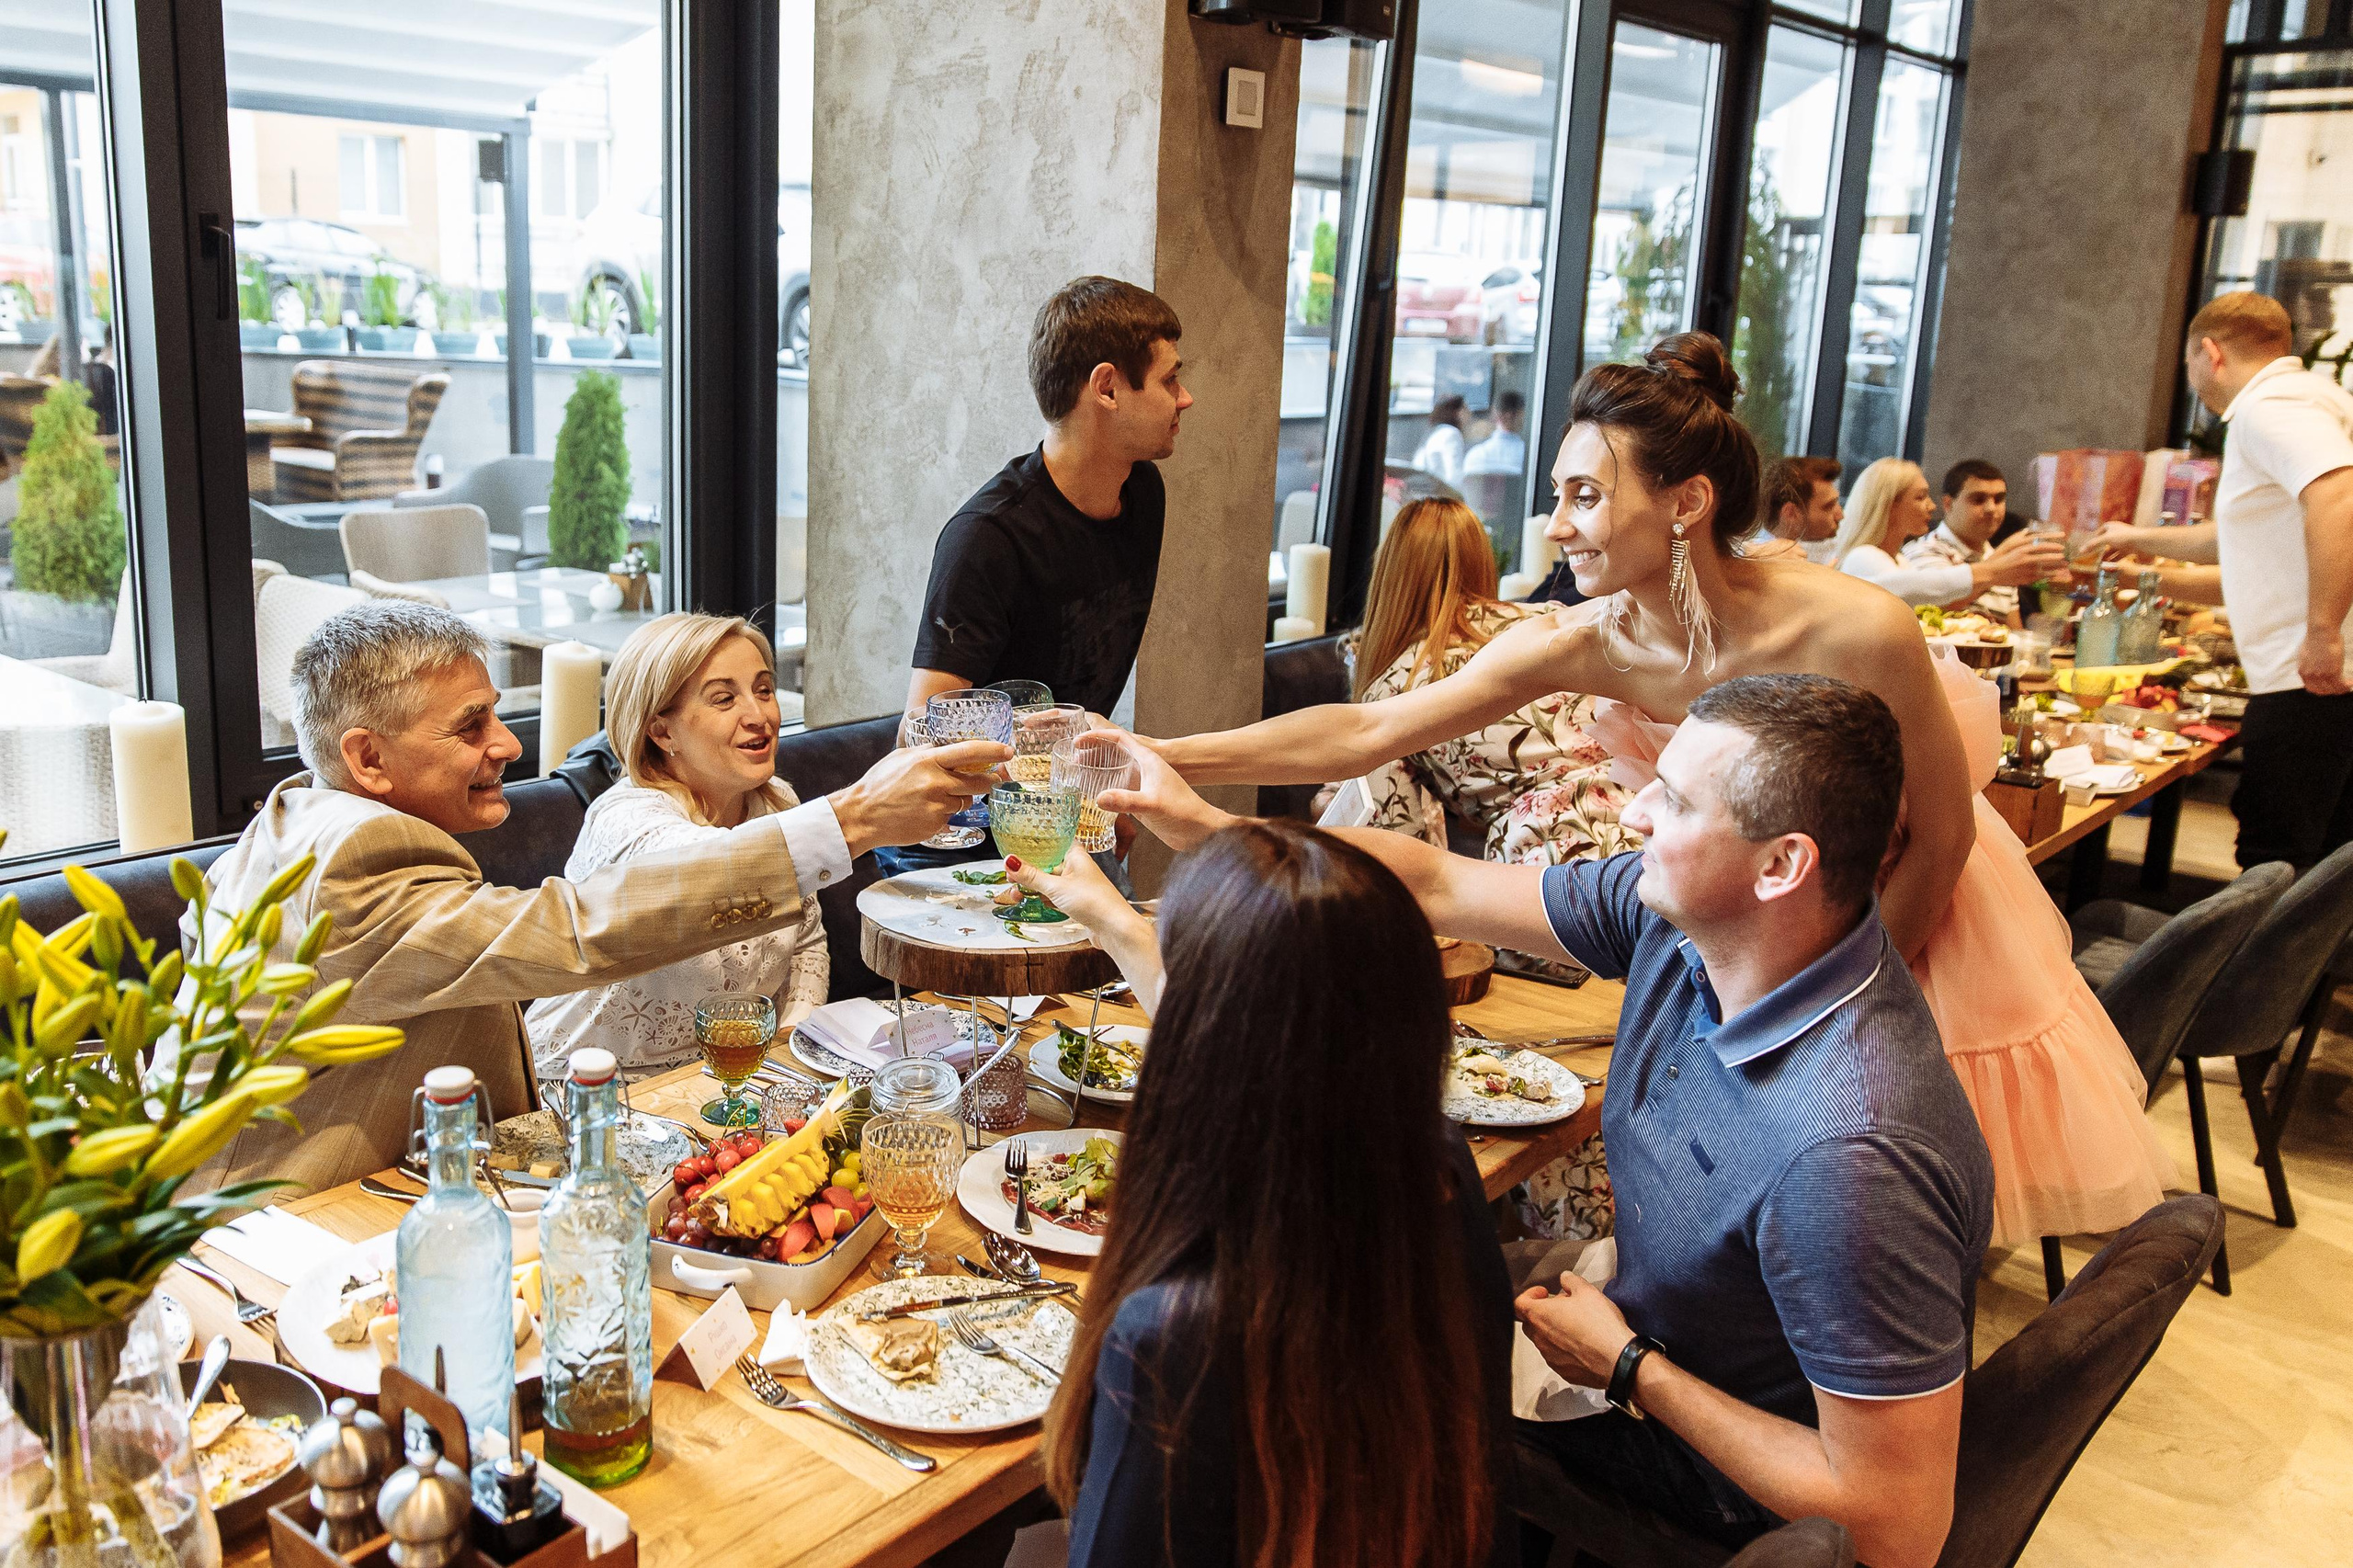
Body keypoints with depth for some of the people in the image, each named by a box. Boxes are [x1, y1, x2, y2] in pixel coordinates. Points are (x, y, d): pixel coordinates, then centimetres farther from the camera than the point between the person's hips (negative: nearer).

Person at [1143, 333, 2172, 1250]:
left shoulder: (1857, 635, -33)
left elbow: (1943, 841, -19)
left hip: (1912, 918, -2)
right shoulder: (1586, 645, -24)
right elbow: (1363, 734, -24)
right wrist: (1157, 758, -30)